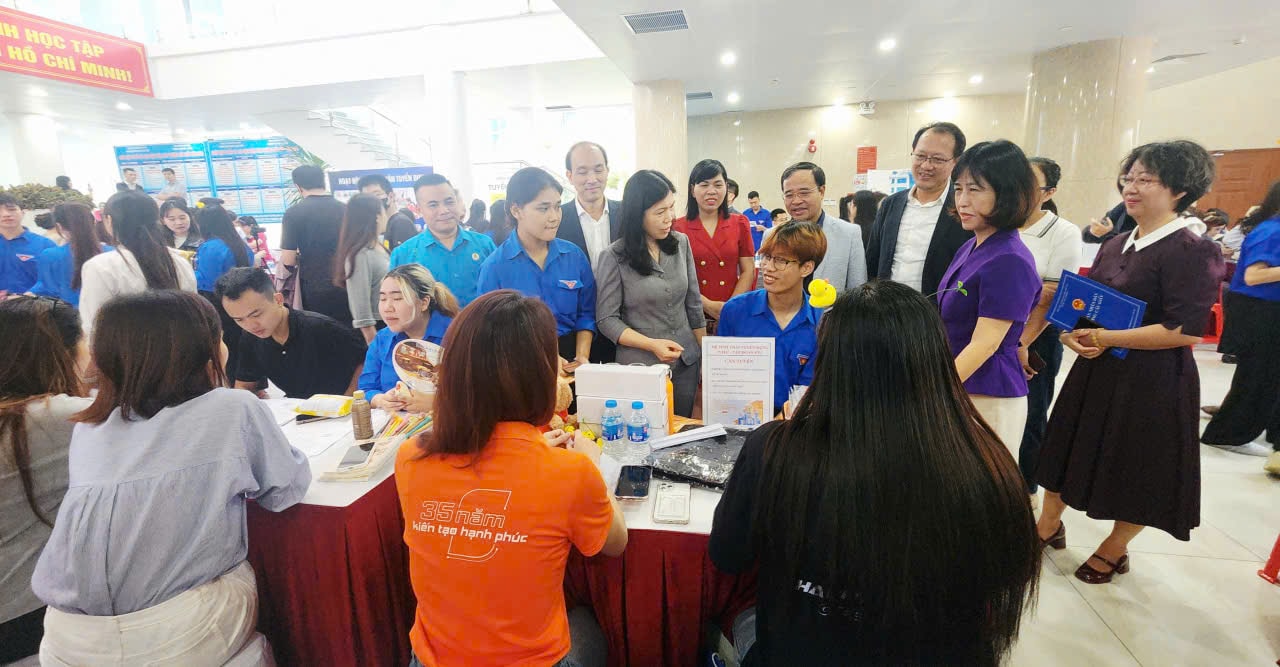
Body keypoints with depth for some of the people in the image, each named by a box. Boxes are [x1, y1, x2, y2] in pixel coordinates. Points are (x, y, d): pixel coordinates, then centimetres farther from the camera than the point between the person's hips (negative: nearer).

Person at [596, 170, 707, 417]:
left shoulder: (681, 243, 1)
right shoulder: (614, 257, -10)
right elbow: (606, 320, -9)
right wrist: (652, 344, -19)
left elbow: (694, 305, 7)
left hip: (687, 362, 4)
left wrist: (706, 356, 7)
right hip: (641, 366, -4)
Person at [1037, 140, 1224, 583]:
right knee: (1068, 449, 15)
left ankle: (1115, 548, 30)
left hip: (1153, 380, -7)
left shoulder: (1193, 252, -14)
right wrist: (1075, 334, -6)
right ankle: (1049, 524, 34)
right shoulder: (1115, 246, 9)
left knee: (1139, 470, 9)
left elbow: (1185, 331, -20)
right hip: (1098, 371, 7)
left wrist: (1108, 339, -23)